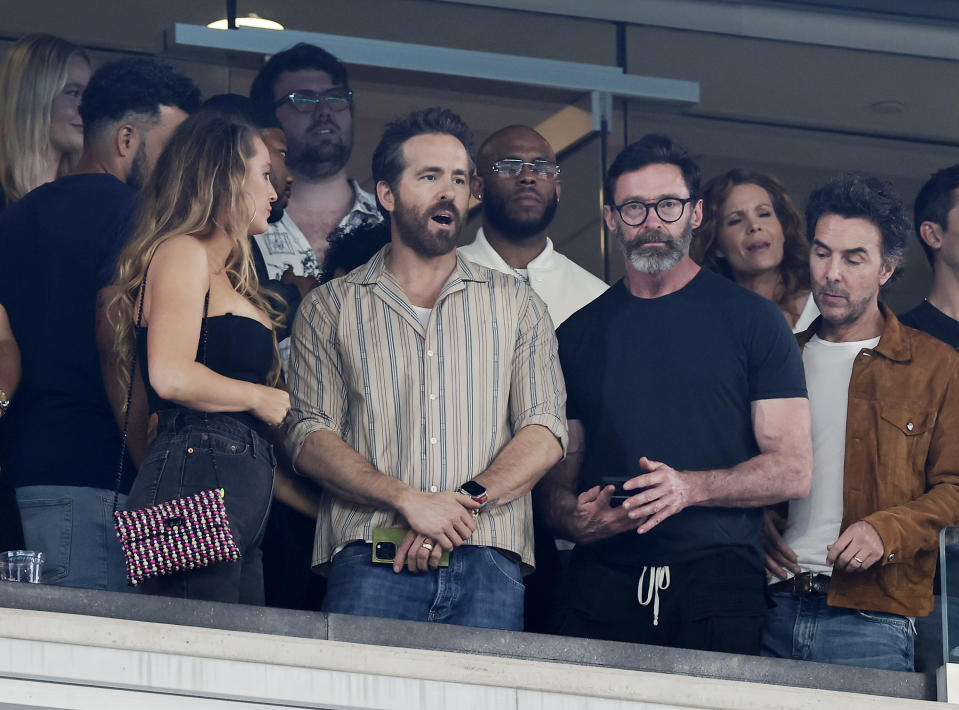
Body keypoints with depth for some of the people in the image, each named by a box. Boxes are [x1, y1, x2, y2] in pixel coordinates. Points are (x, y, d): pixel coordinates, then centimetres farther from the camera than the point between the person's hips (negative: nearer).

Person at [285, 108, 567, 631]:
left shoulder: (515, 304, 17)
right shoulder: (330, 308, 13)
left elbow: (545, 432, 6)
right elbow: (310, 438, 2)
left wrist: (467, 500, -11)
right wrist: (407, 499, -13)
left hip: (487, 562, 1)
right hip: (370, 562, -1)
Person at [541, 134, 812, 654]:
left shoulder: (751, 320, 8)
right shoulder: (579, 335, 17)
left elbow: (793, 470, 2)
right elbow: (557, 476, 18)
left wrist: (690, 488, -14)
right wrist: (574, 519, -6)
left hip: (718, 583, -2)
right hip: (601, 583, 2)